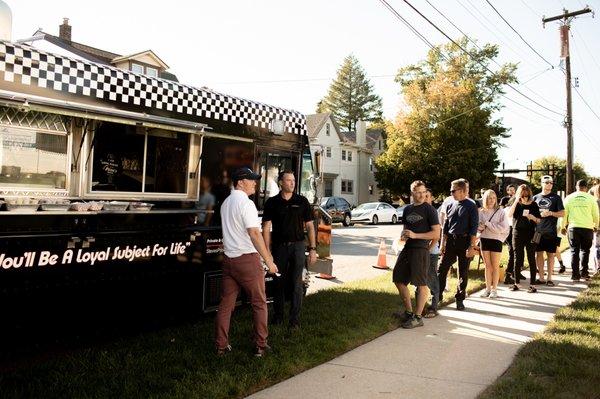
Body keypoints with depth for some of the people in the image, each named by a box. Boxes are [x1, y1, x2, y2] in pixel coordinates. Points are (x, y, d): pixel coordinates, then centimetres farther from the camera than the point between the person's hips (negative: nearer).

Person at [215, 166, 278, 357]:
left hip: (228, 258, 8)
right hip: (247, 259, -8)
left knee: (226, 304, 11)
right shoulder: (246, 203, -14)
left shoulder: (226, 203, 14)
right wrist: (269, 261, -16)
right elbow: (254, 234, -20)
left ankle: (221, 346, 17)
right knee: (259, 303, 5)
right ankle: (261, 346, 11)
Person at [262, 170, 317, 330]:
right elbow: (266, 228, 1)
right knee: (279, 282, 10)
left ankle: (295, 319, 7)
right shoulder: (272, 202, 2)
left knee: (296, 283, -1)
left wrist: (312, 249, -1)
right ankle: (278, 316, 25)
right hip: (279, 246, 1)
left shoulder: (302, 201, 4)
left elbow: (309, 226, 5)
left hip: (297, 246, 0)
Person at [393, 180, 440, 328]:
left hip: (420, 249, -7)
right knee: (398, 280, 11)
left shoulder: (429, 209, -6)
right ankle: (408, 311, 25)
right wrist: (403, 235, 2)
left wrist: (415, 235, -17)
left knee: (421, 284, -1)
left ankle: (417, 317, 9)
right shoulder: (407, 209, 13)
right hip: (407, 248, 7)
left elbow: (436, 233, -10)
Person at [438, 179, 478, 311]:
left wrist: (471, 246, -14)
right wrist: (442, 243, 9)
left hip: (465, 241, -4)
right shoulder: (450, 205, 8)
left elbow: (474, 227, -9)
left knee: (463, 272, 6)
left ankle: (460, 299, 17)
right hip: (450, 240, 4)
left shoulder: (471, 206, -7)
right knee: (442, 268, 1)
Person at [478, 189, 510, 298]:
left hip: (496, 240, -3)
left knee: (495, 266, 6)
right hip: (484, 239, 3)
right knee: (487, 266, 10)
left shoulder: (500, 211, -7)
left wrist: (487, 223, -15)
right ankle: (488, 288, 17)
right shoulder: (481, 212, 3)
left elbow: (503, 227, -15)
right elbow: (477, 226, 11)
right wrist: (479, 227, -12)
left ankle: (494, 289, 14)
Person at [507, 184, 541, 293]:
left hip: (530, 234, -1)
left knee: (531, 259, 0)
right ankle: (516, 283, 15)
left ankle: (532, 284, 6)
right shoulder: (516, 204, 5)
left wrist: (532, 217, -15)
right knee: (517, 259, 6)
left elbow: (539, 220, 5)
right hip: (517, 234, 1)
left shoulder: (533, 204, 3)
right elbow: (509, 215, -13)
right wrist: (516, 201, -18)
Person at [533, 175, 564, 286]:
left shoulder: (556, 197, 3)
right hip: (538, 230, 2)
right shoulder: (535, 197, 10)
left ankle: (549, 278, 11)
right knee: (538, 254, 5)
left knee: (550, 254, 3)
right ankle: (541, 278, 14)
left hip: (550, 231, -2)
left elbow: (562, 213, 1)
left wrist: (550, 213, -14)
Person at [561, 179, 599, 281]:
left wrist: (563, 227, 16)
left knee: (574, 251, 5)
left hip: (573, 227, 1)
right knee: (585, 250, 11)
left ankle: (575, 274, 4)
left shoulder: (569, 198, 2)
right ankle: (584, 272, 7)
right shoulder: (591, 198, 0)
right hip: (587, 228, 0)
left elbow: (564, 214, 5)